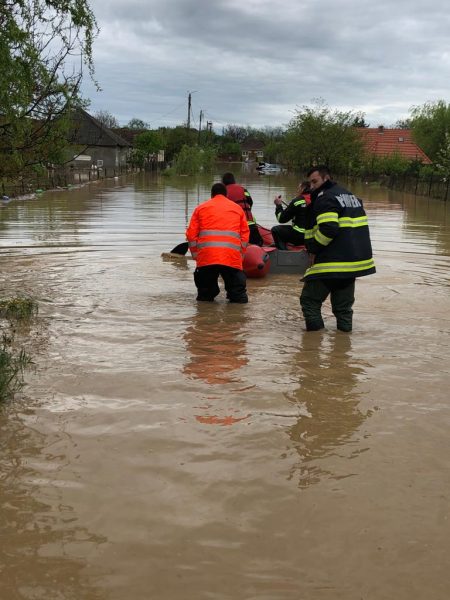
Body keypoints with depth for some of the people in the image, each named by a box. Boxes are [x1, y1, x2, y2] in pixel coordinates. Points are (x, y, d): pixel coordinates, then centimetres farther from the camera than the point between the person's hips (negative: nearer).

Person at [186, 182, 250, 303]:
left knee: (204, 295, 14)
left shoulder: (201, 208, 17)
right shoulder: (237, 208, 21)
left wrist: (196, 255, 16)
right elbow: (245, 234, 14)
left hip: (206, 257, 0)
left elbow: (191, 234, 10)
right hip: (232, 257, 0)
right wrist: (240, 255, 19)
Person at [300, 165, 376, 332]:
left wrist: (313, 250, -11)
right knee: (343, 304, 18)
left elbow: (328, 229, -24)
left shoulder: (325, 198, -10)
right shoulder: (350, 195, 20)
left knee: (310, 300, 1)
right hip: (355, 261, 9)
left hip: (332, 263, -9)